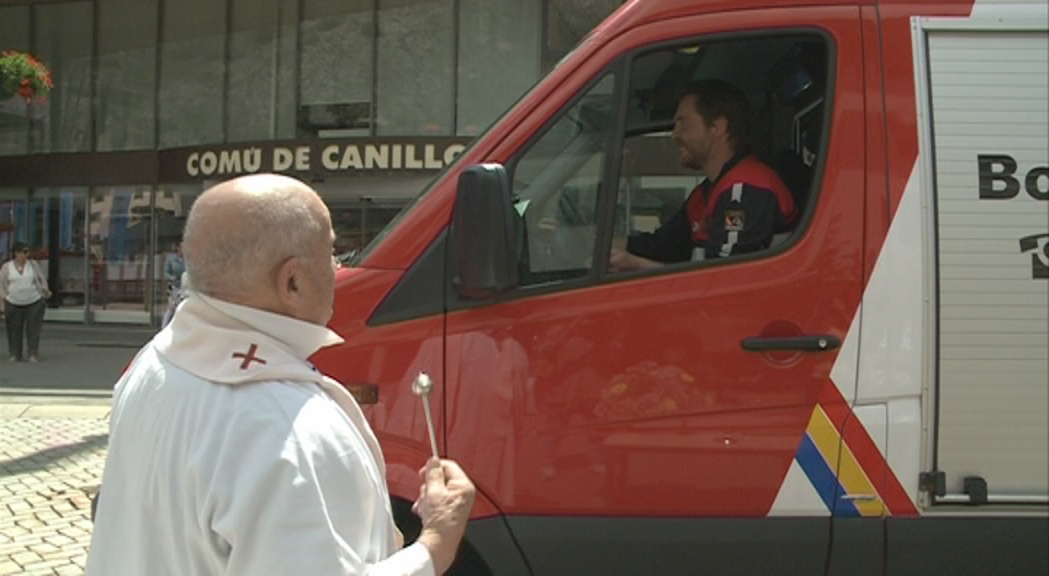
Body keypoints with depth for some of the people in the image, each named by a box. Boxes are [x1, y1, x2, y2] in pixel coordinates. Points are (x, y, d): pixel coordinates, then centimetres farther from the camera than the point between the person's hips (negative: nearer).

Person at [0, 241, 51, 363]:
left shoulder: (33, 265, 0)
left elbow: (42, 280, 6)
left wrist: (45, 292, -9)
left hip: (34, 302, 0)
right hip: (14, 303, 0)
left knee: (33, 329, -4)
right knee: (14, 330, 3)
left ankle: (33, 354, 0)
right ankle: (15, 355, 13)